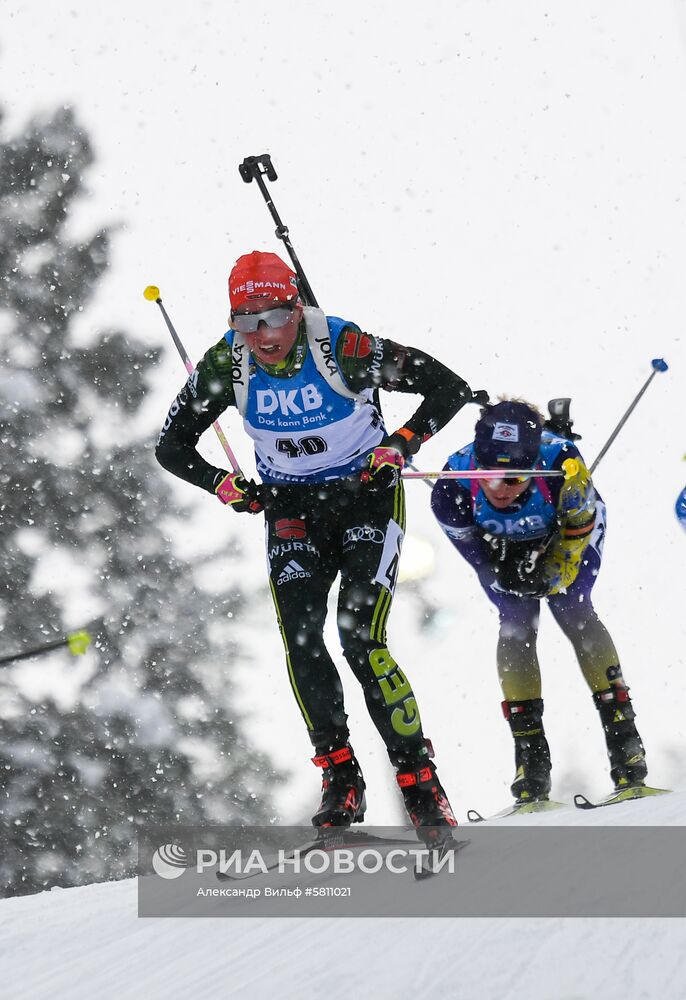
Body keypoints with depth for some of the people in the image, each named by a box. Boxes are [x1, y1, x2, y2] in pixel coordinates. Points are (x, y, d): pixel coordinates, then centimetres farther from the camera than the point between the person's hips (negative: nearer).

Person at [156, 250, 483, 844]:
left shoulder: (344, 348, -23)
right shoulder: (227, 363, -13)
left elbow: (450, 388, -14)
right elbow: (172, 447, 0)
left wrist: (400, 446, -24)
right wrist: (227, 486, -16)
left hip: (366, 499, -4)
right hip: (292, 511, 4)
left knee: (361, 640, -18)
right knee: (300, 641, -15)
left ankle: (421, 784, -10)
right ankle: (340, 777, -3)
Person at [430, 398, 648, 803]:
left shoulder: (562, 465, -43)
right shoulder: (453, 491, -38)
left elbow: (578, 529, -23)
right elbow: (480, 555, -22)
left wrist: (553, 575, -33)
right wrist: (510, 576, -38)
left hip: (570, 525, -1)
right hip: (501, 547, 1)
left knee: (573, 611, -17)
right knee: (517, 626, -13)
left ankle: (623, 737, -12)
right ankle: (532, 754, -8)